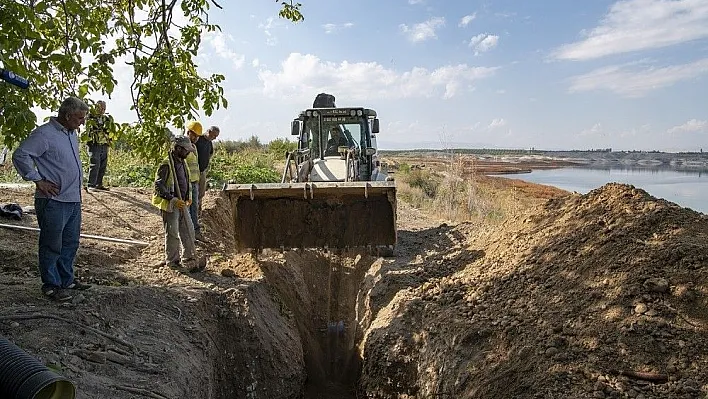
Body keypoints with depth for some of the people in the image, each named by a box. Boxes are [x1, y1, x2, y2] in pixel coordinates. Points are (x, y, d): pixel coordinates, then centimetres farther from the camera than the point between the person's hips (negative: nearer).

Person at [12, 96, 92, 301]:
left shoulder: (72, 134, 14)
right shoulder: (44, 134, -14)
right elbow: (20, 155, -18)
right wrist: (38, 181, -16)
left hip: (74, 200, 9)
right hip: (54, 201, -9)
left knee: (70, 244, 17)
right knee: (52, 246, 3)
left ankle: (67, 280, 30)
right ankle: (51, 285, 14)